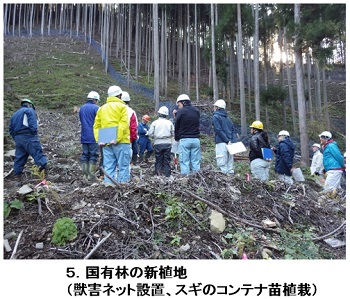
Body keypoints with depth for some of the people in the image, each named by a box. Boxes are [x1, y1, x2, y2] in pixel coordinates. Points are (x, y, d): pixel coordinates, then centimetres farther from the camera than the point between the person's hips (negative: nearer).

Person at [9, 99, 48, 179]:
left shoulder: (14, 114, 28)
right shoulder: (30, 110, 6)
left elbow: (11, 129, 22)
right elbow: (32, 123, -12)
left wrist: (15, 138, 20)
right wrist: (34, 133, -13)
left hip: (17, 137, 7)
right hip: (28, 135, -7)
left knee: (19, 156, 12)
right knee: (37, 151, -14)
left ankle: (17, 174, 15)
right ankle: (42, 164, -33)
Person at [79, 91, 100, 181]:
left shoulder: (81, 108, 13)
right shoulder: (96, 108, -8)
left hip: (84, 137, 6)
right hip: (93, 137, -6)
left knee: (85, 155, 9)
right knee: (93, 155, -1)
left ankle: (85, 175, 10)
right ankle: (91, 175, -2)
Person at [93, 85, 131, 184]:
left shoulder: (101, 108, 19)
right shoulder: (122, 106, 2)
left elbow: (96, 126, 12)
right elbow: (123, 124, -12)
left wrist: (99, 140, 5)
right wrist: (117, 138, -16)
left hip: (106, 143, 5)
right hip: (121, 142, -5)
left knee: (109, 168, 7)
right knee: (123, 166, -1)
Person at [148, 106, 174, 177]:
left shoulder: (155, 123, -1)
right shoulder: (169, 123, 4)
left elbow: (150, 134, -2)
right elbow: (173, 133, 5)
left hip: (158, 144, -1)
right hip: (167, 143, 1)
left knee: (158, 161, 6)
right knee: (167, 161, 6)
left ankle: (158, 175, 6)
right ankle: (167, 175, 7)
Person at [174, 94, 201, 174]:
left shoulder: (180, 111, -5)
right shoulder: (197, 111, 11)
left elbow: (176, 126, 1)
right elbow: (196, 124, 15)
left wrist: (177, 138, 15)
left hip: (184, 140, -5)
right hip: (196, 139, 5)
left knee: (184, 162, -1)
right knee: (196, 162, 8)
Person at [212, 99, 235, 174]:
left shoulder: (215, 117, -3)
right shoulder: (227, 117, 18)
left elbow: (219, 130, -13)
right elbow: (233, 129, 12)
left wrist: (227, 140, -13)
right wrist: (231, 140, 5)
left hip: (221, 142, -7)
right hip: (230, 143, 7)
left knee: (222, 163, -6)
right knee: (229, 160, 13)